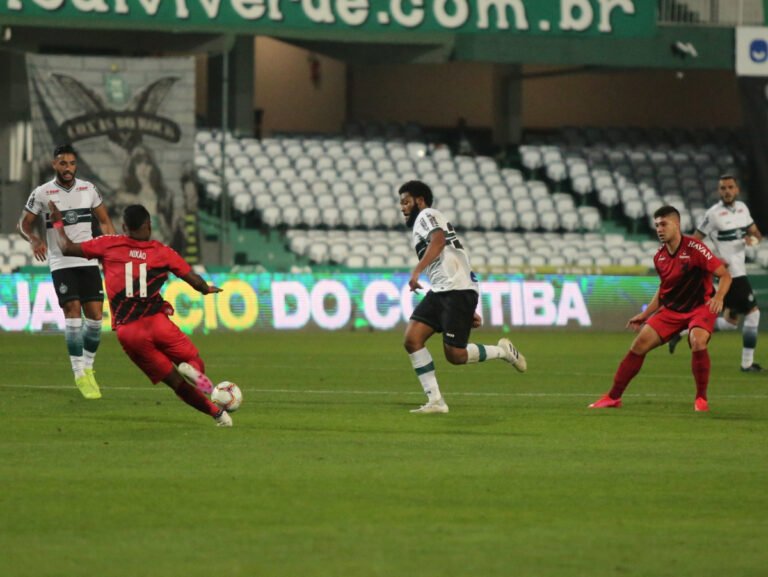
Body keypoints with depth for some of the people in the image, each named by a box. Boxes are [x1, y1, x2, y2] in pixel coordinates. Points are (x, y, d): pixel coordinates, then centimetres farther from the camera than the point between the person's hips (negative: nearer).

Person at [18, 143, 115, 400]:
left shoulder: (88, 189, 6)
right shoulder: (41, 193, -3)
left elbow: (104, 221, 14)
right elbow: (25, 224, 4)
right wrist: (35, 240, -17)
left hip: (89, 261, 3)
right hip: (61, 263, -3)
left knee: (95, 316, -2)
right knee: (73, 313, -14)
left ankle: (88, 366, 17)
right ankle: (80, 374, -9)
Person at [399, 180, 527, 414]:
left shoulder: (427, 215, 1)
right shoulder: (421, 224, 30)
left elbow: (438, 241, -22)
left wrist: (417, 271, -31)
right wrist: (469, 310, 30)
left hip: (457, 290, -10)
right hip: (440, 291, 10)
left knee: (455, 355, -11)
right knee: (412, 339, -6)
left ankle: (502, 351, 13)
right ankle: (435, 401, -7)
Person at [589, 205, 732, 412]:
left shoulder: (694, 248, -18)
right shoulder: (659, 256, 2)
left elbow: (725, 275, -16)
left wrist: (718, 297, -34)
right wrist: (645, 314, 15)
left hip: (700, 307, -6)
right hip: (671, 309, 6)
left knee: (698, 342, -33)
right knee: (640, 344, -3)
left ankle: (701, 399, -13)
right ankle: (613, 397, 9)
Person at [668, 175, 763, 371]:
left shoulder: (742, 208, 9)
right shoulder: (714, 214, -12)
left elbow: (756, 233, 17)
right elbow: (694, 242, -9)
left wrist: (753, 238, -7)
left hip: (738, 271, 8)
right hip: (730, 272, -8)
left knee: (730, 322, 11)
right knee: (753, 313, -6)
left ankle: (684, 330, 16)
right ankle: (747, 363, 2)